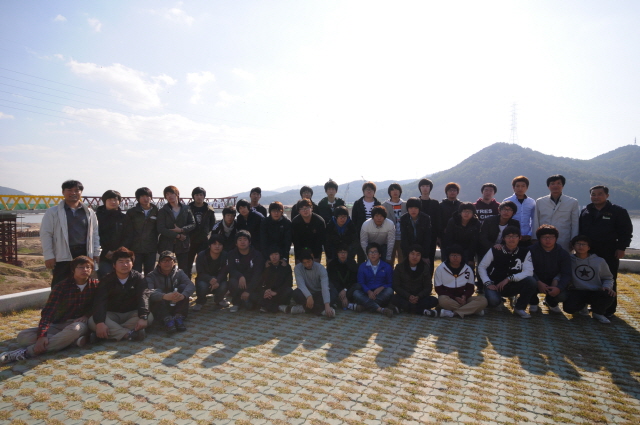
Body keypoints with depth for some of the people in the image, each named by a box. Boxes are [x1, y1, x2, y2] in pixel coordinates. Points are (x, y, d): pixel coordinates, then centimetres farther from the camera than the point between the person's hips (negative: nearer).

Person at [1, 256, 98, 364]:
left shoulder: (95, 285, -3)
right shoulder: (61, 287, -6)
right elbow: (48, 311, -15)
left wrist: (86, 316, -19)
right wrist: (42, 335, -29)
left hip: (79, 323, -2)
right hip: (58, 325, 3)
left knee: (76, 329, -40)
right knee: (23, 337, -21)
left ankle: (27, 352, -36)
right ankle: (74, 340, -33)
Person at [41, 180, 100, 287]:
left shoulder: (89, 212, 10)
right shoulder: (53, 212, 1)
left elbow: (94, 233, 12)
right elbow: (46, 234, -1)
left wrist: (96, 253, 7)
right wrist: (49, 256, -7)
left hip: (84, 255, 3)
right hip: (62, 257, -3)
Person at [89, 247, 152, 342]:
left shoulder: (138, 278, -5)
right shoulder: (107, 280, -5)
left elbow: (144, 296, -21)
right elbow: (100, 301, -19)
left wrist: (143, 317, -39)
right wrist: (99, 322, -37)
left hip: (132, 313, 0)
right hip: (112, 314, 0)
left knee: (149, 317, -31)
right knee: (92, 321, -30)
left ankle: (113, 332, -33)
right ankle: (128, 334, -36)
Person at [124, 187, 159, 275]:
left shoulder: (156, 211, 4)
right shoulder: (131, 212, 2)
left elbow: (158, 229, 6)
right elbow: (128, 232, 0)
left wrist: (158, 246, 0)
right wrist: (126, 248, -5)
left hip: (151, 249, 1)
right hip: (136, 249, -1)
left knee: (150, 274, 10)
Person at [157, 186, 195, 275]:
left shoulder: (186, 209, 6)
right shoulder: (163, 211, 1)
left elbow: (193, 224, 2)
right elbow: (161, 229, -7)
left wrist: (181, 230, -15)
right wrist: (177, 235, -13)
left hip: (183, 245, 1)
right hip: (167, 245, -1)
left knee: (184, 271, 4)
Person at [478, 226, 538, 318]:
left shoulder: (525, 252, -4)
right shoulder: (494, 251, -10)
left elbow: (529, 272, -13)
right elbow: (481, 267, -3)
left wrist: (509, 278, -23)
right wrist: (488, 283, -15)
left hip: (512, 286, 2)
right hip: (495, 285, -2)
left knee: (531, 281, -26)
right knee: (493, 300, -33)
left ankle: (519, 308, -3)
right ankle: (498, 301, 10)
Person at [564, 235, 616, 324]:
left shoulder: (599, 261, 5)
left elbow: (608, 278, 15)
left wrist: (607, 287, -8)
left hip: (595, 293, 2)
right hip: (576, 292, -2)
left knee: (609, 296, -33)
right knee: (569, 307, -31)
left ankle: (598, 313, 5)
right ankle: (582, 305, 13)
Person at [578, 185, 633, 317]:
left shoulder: (618, 211, -1)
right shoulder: (585, 212, 10)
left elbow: (626, 231, -3)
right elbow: (579, 231, 14)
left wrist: (621, 248, -9)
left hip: (609, 253, -4)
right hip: (589, 252, 4)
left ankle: (609, 309, 11)